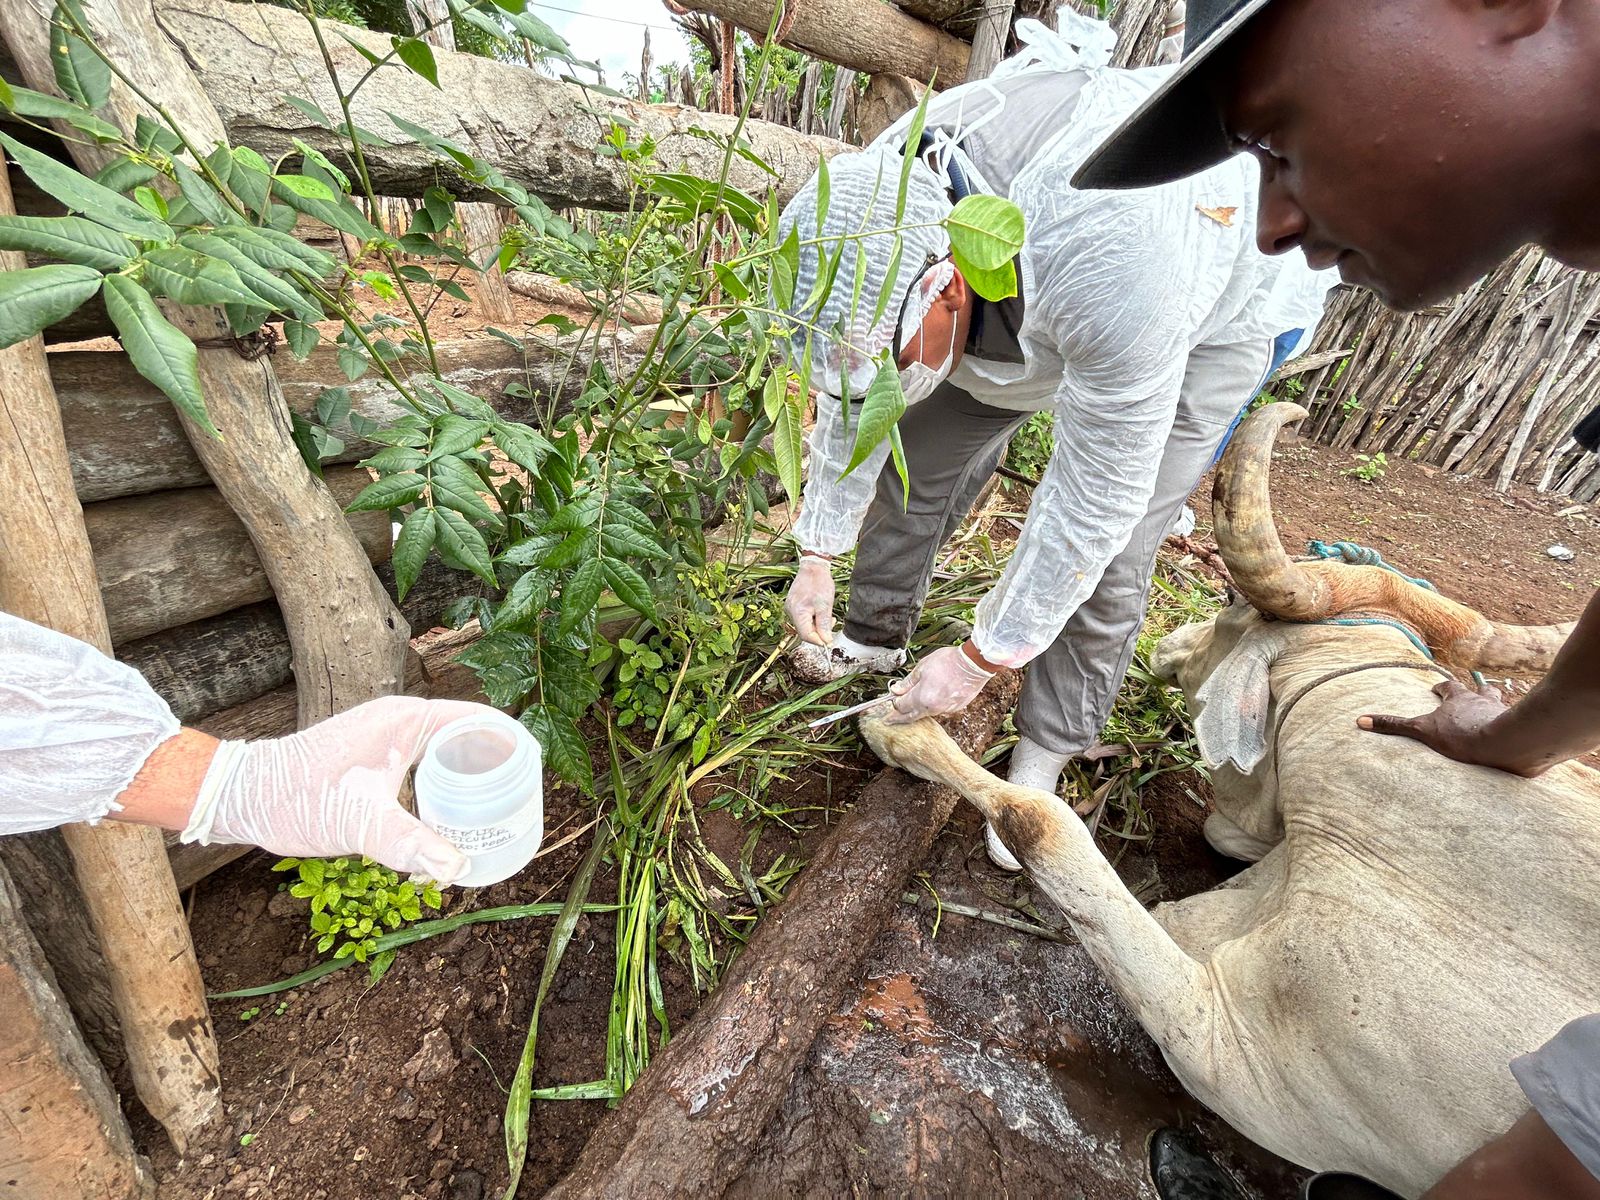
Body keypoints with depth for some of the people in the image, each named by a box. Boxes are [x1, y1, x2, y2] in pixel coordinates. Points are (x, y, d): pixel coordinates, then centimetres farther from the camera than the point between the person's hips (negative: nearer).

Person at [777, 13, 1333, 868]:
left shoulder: (1109, 265, -46)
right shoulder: (882, 198, -25)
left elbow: (1093, 502, -36)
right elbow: (853, 403, -13)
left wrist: (980, 659, -27)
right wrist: (817, 555, -8)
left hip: (1222, 301, -5)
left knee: (1106, 550, -16)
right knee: (920, 451, -3)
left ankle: (1044, 758, 6)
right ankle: (874, 636, 19)